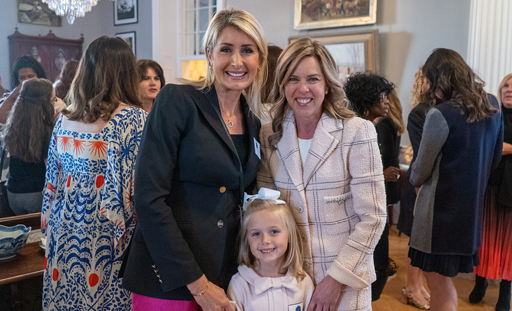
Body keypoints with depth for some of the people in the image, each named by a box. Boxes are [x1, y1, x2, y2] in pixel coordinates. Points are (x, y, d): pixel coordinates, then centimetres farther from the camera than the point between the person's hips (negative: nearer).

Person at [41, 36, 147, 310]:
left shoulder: (64, 119, 3)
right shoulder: (134, 118, -14)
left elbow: (52, 184, 10)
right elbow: (137, 189, -16)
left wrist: (50, 232, 20)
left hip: (66, 235, 6)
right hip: (107, 239, -5)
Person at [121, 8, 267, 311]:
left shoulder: (253, 124, 7)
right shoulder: (177, 101, -11)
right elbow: (149, 197, -17)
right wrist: (196, 283, -16)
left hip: (224, 276, 5)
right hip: (168, 278, -5)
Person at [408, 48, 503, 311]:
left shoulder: (440, 114, -18)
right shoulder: (492, 111, 4)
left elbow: (420, 174, -11)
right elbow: (494, 160, 16)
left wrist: (415, 179, 11)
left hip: (441, 210, -7)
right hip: (472, 208, 7)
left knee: (438, 279, 6)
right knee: (441, 278, 20)